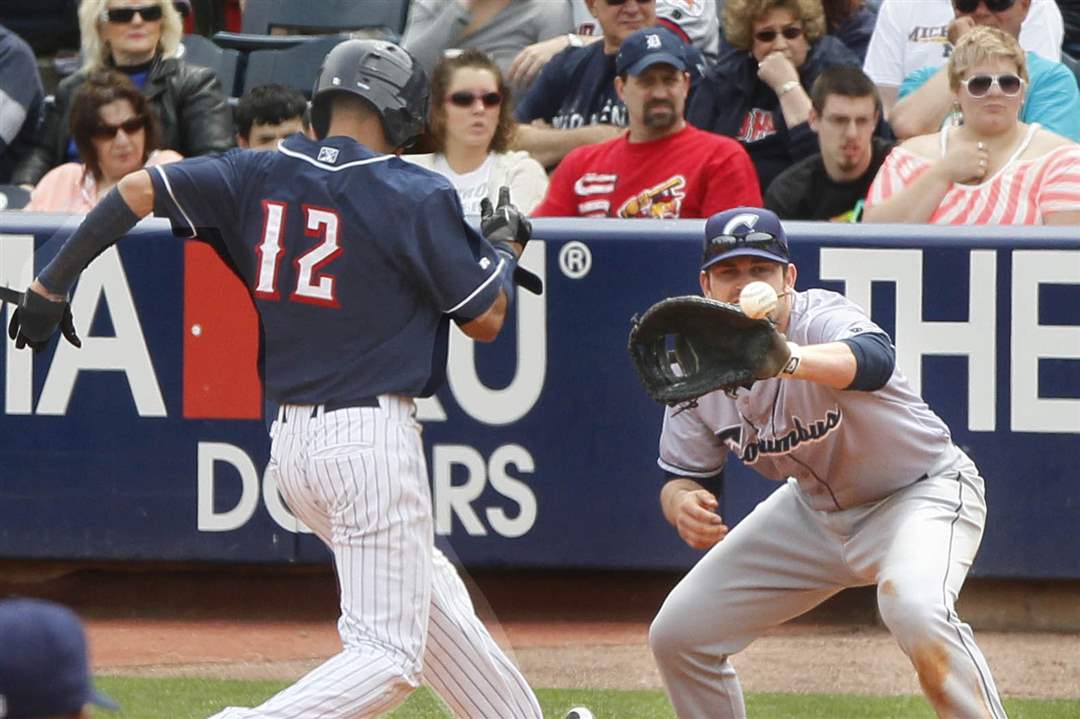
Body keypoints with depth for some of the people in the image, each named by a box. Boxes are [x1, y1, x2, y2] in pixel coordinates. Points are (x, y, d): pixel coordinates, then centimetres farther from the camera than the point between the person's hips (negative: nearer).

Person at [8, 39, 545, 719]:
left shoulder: (260, 175, 6)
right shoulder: (416, 197, -8)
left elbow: (138, 189, -1)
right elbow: (484, 319, -3)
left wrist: (50, 286, 6)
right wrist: (505, 244, 17)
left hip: (290, 443, 7)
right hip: (374, 437, -7)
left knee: (433, 599, 24)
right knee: (389, 654, -7)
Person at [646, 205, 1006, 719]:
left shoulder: (823, 319, -30)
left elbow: (875, 359, -55)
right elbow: (682, 476, -2)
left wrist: (789, 361, -76)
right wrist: (683, 502, -27)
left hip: (922, 490, -6)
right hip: (814, 509, 7)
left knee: (914, 609, -38)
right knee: (676, 635, 3)